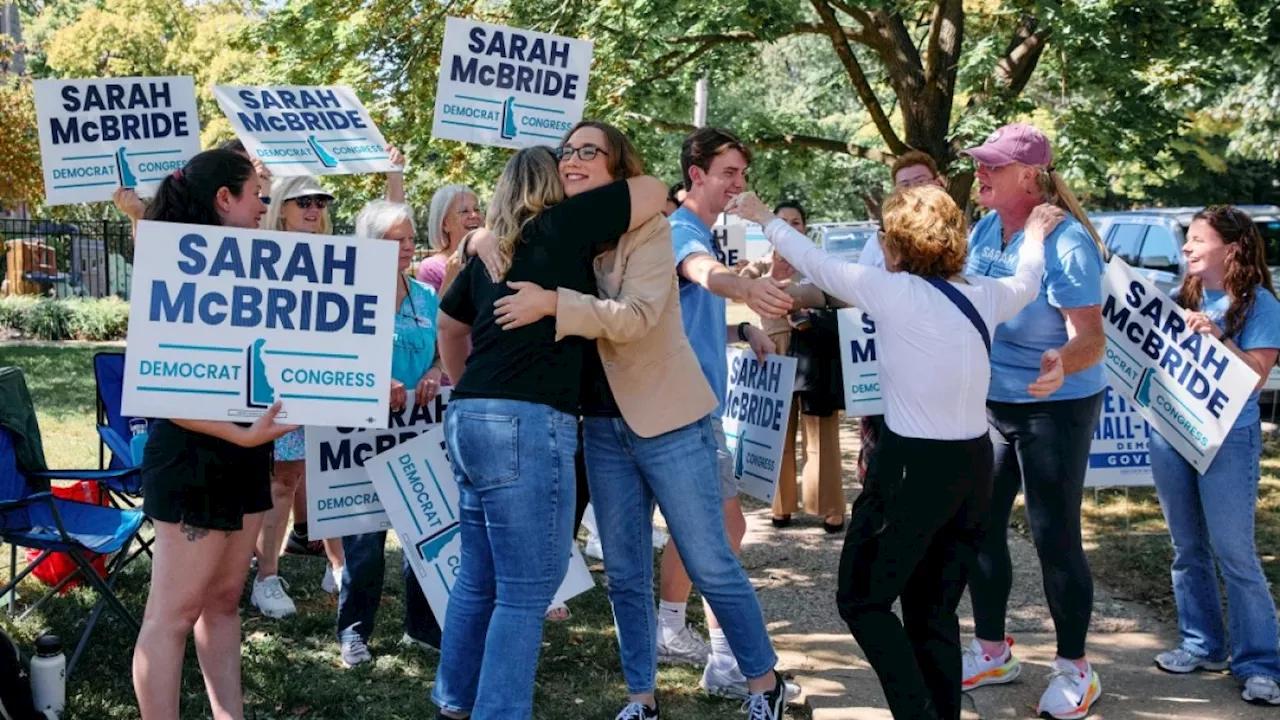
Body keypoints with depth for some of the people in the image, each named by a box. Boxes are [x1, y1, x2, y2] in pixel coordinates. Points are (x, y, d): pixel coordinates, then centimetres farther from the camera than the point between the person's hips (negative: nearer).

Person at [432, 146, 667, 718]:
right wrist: (610, 213, 19)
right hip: (526, 424, -8)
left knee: (479, 579, 17)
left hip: (468, 419, 8)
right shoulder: (560, 228, -3)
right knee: (526, 592, -4)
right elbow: (653, 193, 0)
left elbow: (448, 325, 31)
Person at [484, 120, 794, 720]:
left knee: (710, 565, 2)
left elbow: (636, 315, -23)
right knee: (625, 574, 11)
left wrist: (553, 303, -30)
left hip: (667, 419, -5)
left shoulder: (647, 226, -12)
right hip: (602, 426, 5)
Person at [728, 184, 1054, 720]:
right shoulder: (982, 296, 6)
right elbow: (1026, 283, 28)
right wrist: (1034, 237, 48)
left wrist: (765, 220, 14)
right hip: (975, 465, 7)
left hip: (914, 467, -7)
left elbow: (818, 265, -1)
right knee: (935, 612, 15)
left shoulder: (894, 292, -12)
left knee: (862, 600, 7)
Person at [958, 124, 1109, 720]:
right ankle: (991, 651, 28)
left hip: (1055, 408, -7)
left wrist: (1061, 364, -47)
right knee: (980, 526, 11)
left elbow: (1091, 338, -28)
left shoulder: (1065, 242, -22)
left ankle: (1074, 669, 15)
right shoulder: (984, 230, 0)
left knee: (1055, 537, -1)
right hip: (991, 402, 7)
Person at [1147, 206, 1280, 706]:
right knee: (1188, 549, 12)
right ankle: (1202, 645, 24)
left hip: (1228, 439, -6)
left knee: (1234, 554, -5)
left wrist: (1217, 337, -25)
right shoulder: (1182, 298, 8)